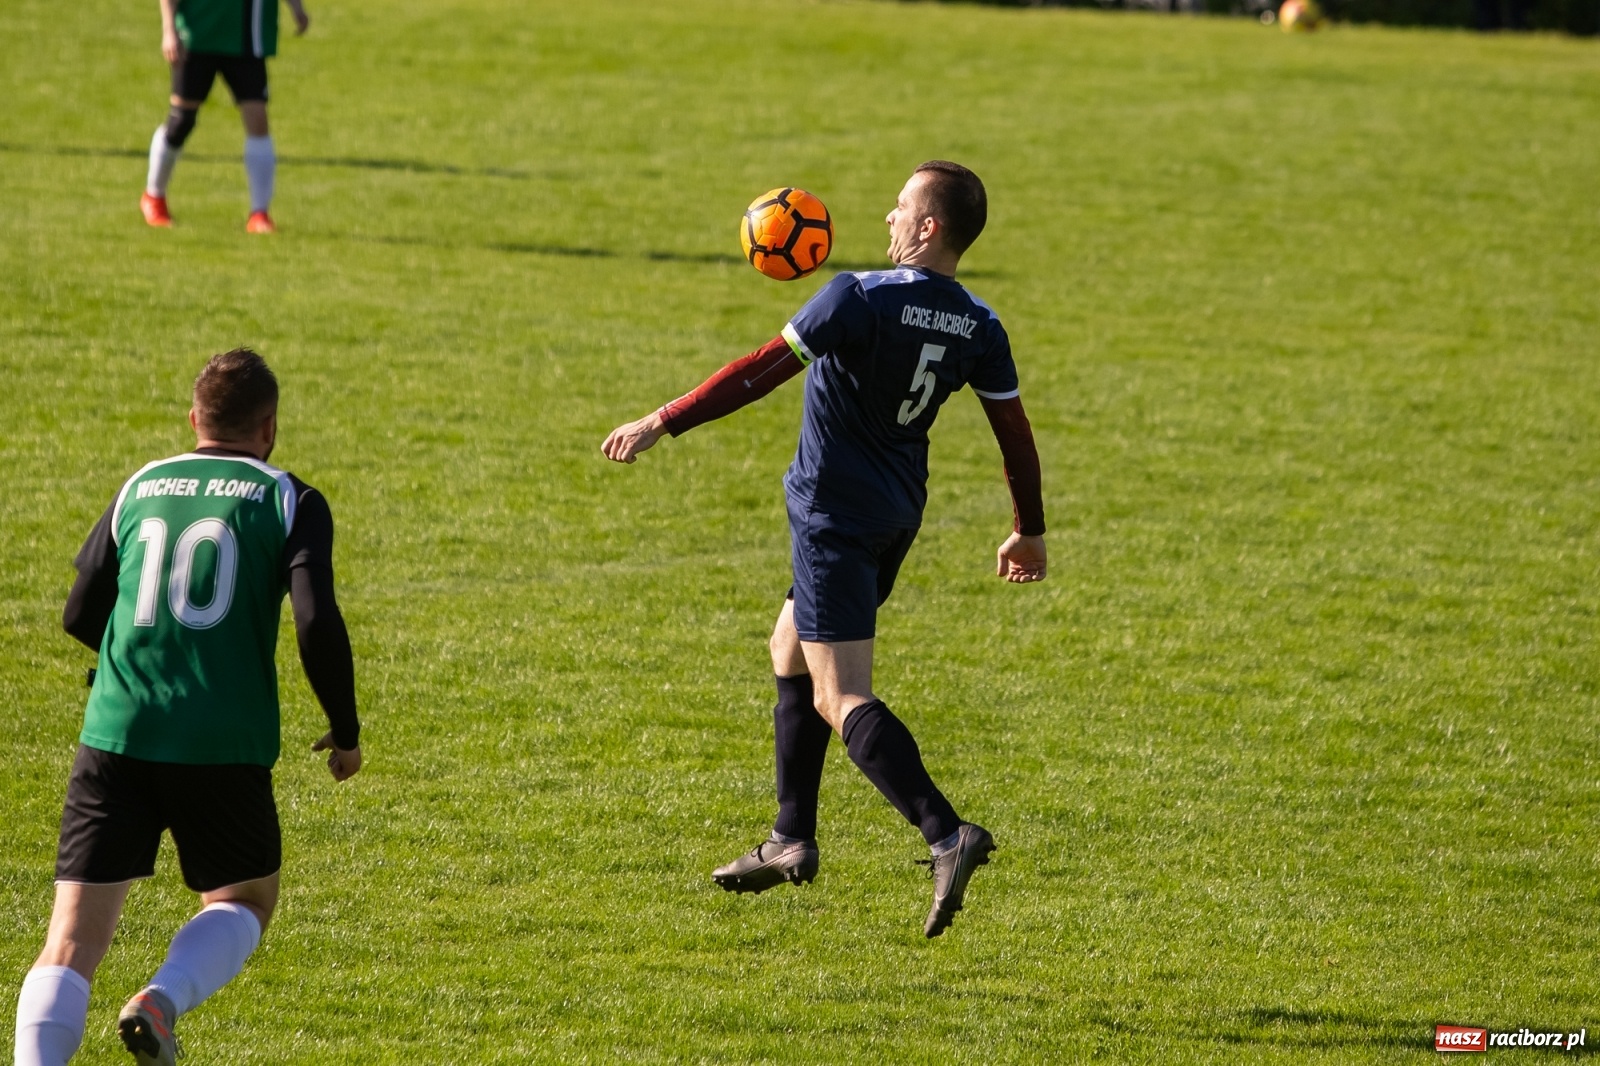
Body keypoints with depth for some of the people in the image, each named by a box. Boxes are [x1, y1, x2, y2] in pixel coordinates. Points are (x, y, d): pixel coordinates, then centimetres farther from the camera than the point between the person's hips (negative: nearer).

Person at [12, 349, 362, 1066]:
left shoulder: (139, 489, 14)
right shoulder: (290, 502, 3)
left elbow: (80, 617, 18)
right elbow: (317, 623, -9)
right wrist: (346, 732, 6)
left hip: (116, 737, 2)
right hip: (224, 747, -2)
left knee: (74, 935, 2)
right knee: (244, 899, 22)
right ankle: (161, 1002, -6)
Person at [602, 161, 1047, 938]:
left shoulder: (861, 299, -19)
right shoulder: (977, 328, 0)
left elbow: (763, 371, -21)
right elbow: (1014, 432, 6)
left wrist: (661, 423, -16)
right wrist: (1029, 532, 19)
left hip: (835, 517, -8)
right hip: (895, 516, 8)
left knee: (842, 699, -10)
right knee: (790, 654, 24)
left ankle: (946, 836, -26)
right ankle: (791, 843, 27)